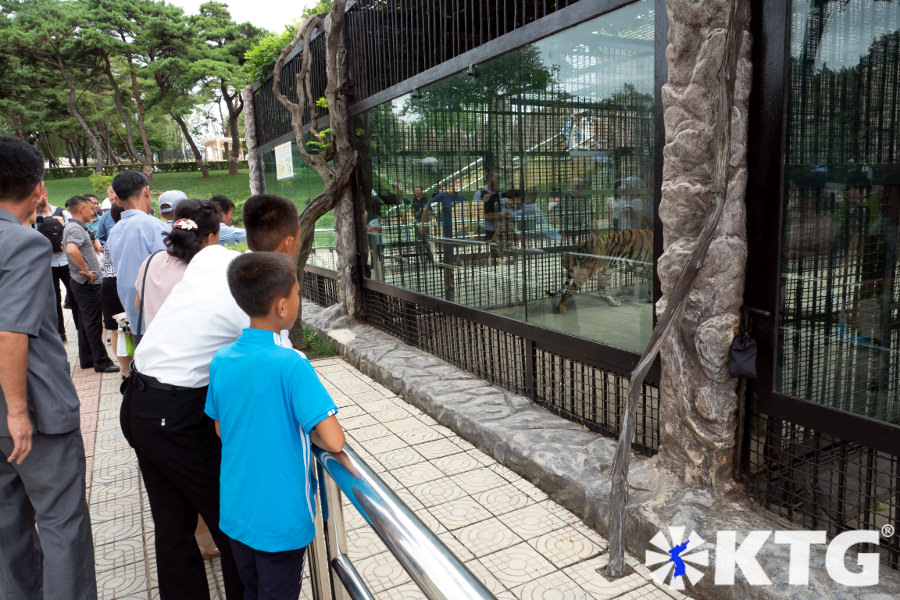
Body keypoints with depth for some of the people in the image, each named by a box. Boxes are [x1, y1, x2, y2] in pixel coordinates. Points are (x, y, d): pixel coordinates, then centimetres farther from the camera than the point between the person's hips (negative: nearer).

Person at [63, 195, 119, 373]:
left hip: (82, 283, 10)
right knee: (94, 323, -4)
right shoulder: (76, 229, -18)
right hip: (88, 283, -10)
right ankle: (101, 362, 3)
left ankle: (86, 359, 24)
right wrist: (86, 270, -25)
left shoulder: (71, 227, 15)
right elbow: (72, 250, -37)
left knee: (86, 322, 16)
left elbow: (65, 247, 33)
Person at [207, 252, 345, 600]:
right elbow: (334, 441, -28)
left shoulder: (221, 361, -5)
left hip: (235, 514, 6)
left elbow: (222, 430, 8)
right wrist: (309, 433, -7)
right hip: (280, 520, -6)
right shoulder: (291, 365, -25)